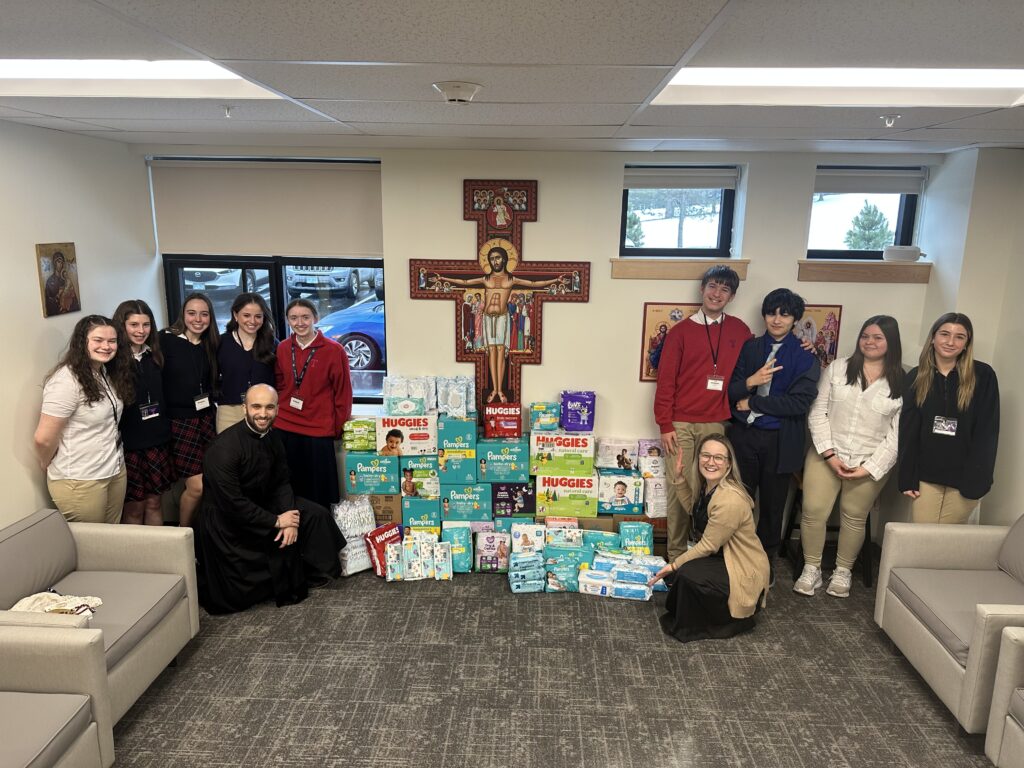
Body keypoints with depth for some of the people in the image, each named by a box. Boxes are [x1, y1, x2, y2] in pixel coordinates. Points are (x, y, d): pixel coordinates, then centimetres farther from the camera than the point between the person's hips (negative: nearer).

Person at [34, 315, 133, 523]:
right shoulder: (67, 381, -21)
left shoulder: (107, 373, 5)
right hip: (79, 481, -7)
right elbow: (44, 439, -18)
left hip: (116, 471, 7)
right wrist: (49, 467, -2)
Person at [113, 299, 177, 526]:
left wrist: (165, 431, 10)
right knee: (133, 508, 6)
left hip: (157, 442, 5)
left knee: (154, 502, 14)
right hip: (128, 445, -5)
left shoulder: (154, 356, 9)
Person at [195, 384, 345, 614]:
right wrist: (277, 521, -21)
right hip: (227, 522, -7)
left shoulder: (271, 437, -3)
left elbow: (282, 482, 1)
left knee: (316, 514, -2)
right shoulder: (224, 448, -27)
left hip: (262, 504, 8)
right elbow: (232, 504, -28)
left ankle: (315, 572, 13)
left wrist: (290, 518, -16)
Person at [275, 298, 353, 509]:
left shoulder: (334, 350, -6)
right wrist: (279, 413, 9)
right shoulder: (282, 349, 7)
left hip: (319, 431, -4)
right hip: (285, 430, 4)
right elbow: (279, 386, 16)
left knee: (318, 493, 5)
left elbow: (343, 393, -3)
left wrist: (338, 428, -2)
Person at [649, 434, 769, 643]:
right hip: (722, 558, 9)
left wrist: (673, 566, -14)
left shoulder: (730, 500, -29)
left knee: (688, 574, -25)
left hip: (744, 571, -9)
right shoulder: (706, 486, -2)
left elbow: (708, 546, -22)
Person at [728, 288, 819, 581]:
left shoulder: (805, 356, -1)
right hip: (744, 436, 1)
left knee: (772, 506, 11)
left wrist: (752, 403, -9)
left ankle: (766, 562, 29)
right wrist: (750, 382, -19)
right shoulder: (749, 348, 5)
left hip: (780, 441, -1)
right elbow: (729, 391, 1)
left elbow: (800, 402, -12)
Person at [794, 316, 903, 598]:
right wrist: (829, 453, -10)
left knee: (854, 518, 11)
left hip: (870, 463, 0)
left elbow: (897, 433, -3)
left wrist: (870, 467, -10)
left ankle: (842, 571, 30)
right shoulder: (837, 369, 1)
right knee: (813, 512, -2)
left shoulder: (903, 383, -2)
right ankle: (811, 568, 17)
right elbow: (817, 413, -1)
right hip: (825, 456, 1)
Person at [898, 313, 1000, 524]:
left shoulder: (983, 375, -3)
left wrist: (977, 480, -12)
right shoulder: (916, 377, 3)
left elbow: (987, 431, -6)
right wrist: (907, 478, -3)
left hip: (964, 476, -1)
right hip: (926, 475, 2)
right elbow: (907, 431, 2)